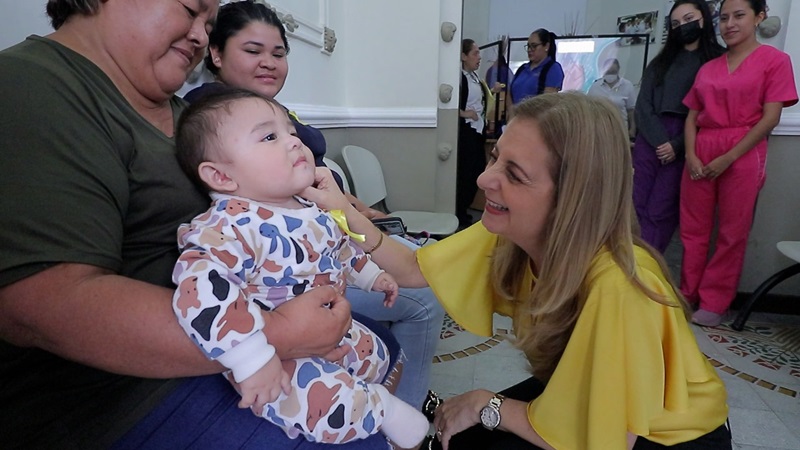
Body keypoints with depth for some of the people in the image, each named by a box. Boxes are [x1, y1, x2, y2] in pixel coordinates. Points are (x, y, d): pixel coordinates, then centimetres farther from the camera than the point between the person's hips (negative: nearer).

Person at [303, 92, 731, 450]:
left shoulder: (615, 288, -39)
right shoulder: (511, 233, -19)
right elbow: (412, 271, -12)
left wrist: (487, 405, -19)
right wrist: (341, 209, -25)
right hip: (582, 397, 5)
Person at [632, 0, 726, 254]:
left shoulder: (719, 61, 5)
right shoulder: (661, 61, 18)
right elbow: (643, 105, 6)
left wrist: (677, 145, -12)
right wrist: (660, 140, -9)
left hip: (684, 145, -4)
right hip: (649, 139, 4)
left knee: (659, 211, -7)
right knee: (638, 206, -1)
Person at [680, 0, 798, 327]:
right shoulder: (708, 68, 15)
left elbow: (770, 118, -7)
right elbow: (692, 117, 10)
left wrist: (728, 157, -14)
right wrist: (690, 155, -6)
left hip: (743, 156, -4)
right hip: (701, 155, 4)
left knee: (732, 233, 1)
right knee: (693, 229, 6)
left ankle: (714, 303, 11)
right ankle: (687, 296, 18)